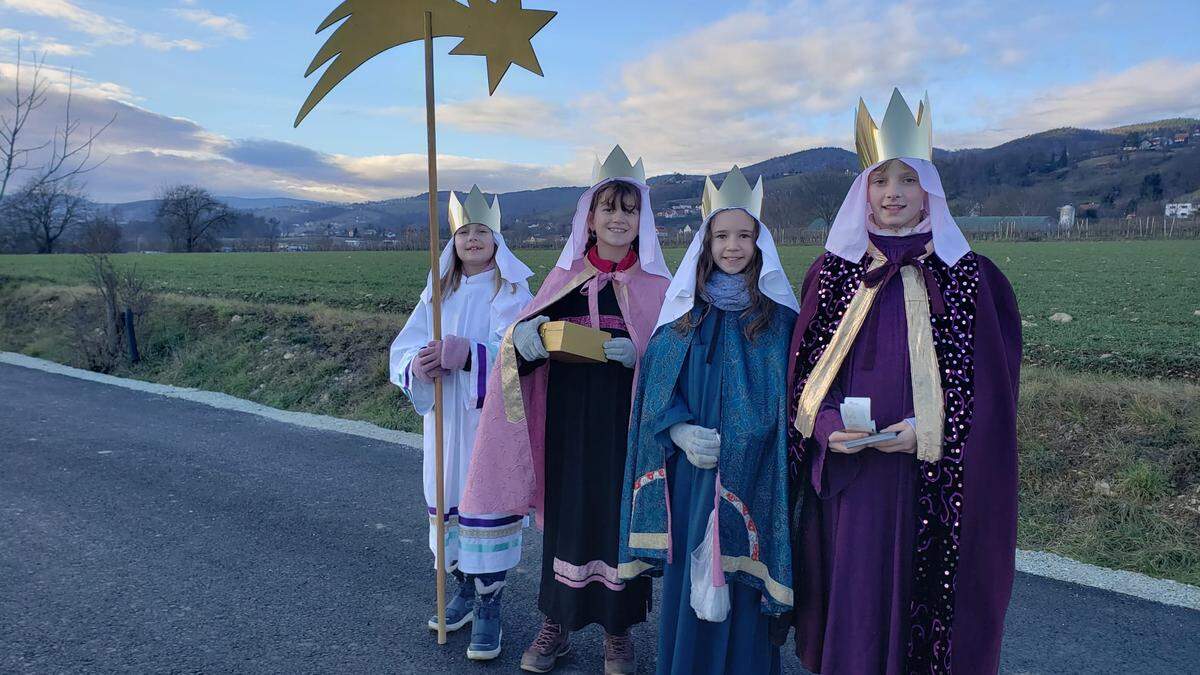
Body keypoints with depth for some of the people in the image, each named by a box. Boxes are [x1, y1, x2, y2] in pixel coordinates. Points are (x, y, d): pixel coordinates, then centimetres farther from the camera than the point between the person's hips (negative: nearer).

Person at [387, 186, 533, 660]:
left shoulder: (513, 292, -3)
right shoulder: (439, 292, 11)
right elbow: (404, 345, 4)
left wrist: (466, 353, -31)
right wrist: (418, 363, -19)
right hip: (446, 418, 5)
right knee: (449, 500, 10)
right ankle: (465, 589, 28)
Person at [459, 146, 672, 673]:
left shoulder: (656, 286, 1)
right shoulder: (564, 277, 6)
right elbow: (526, 338, 4)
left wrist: (642, 354, -20)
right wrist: (522, 339, -19)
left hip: (624, 425, -1)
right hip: (567, 420, 2)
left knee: (621, 518, 4)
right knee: (564, 515, 8)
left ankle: (618, 631, 24)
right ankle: (556, 623, 26)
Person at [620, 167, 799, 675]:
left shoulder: (778, 313, -2)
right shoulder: (685, 306, 6)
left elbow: (785, 396, -4)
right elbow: (655, 382, 4)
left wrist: (732, 446, -15)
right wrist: (681, 430, -14)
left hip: (750, 476, -2)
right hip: (688, 470, 3)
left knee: (740, 579, 2)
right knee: (685, 572, 10)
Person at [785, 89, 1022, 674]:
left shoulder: (967, 277, 0)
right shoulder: (833, 272, 5)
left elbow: (987, 384, -1)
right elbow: (805, 368, 7)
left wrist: (929, 430, -16)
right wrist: (827, 423, -10)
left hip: (930, 479, -1)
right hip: (847, 477, 2)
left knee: (922, 597, 6)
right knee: (852, 600, 7)